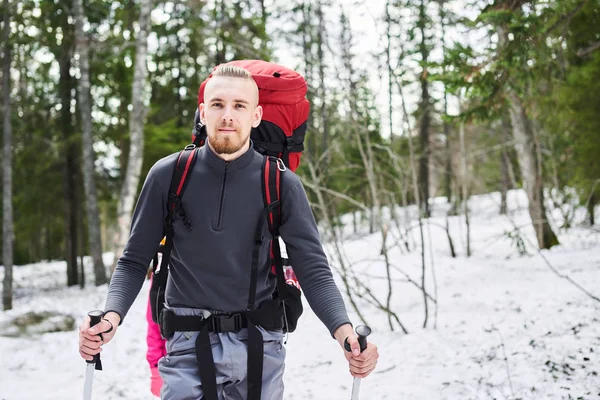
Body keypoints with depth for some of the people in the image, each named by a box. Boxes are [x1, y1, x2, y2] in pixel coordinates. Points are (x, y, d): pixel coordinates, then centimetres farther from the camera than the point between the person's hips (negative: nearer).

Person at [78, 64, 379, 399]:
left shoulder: (281, 184, -4)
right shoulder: (168, 176, -3)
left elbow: (314, 270, -7)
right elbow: (135, 262, 2)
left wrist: (345, 331, -24)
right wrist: (111, 317, -18)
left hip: (260, 346, 1)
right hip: (189, 346, 0)